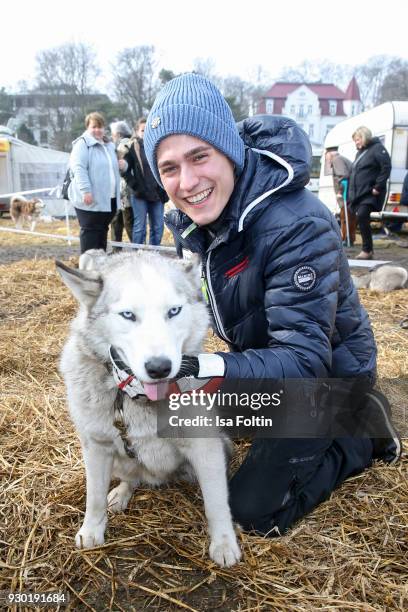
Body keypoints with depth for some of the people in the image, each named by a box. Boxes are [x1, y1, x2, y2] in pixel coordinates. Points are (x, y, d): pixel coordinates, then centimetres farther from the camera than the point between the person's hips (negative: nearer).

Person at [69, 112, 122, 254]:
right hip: (90, 199, -7)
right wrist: (86, 191, -26)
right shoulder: (83, 144, -6)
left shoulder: (109, 146, 19)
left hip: (108, 198, 8)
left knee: (103, 230, 13)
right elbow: (79, 168, -18)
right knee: (90, 230, -4)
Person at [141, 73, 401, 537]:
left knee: (255, 510, -2)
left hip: (324, 375, -7)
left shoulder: (300, 226, -34)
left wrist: (207, 369, -50)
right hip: (261, 357, 7)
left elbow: (304, 361, -36)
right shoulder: (191, 219, -12)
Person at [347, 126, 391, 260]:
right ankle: (368, 249, 15)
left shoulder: (377, 148, -5)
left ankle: (367, 250, -17)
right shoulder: (360, 152, 21)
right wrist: (350, 193, 18)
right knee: (361, 219, 7)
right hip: (358, 194, 9)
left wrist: (378, 187, -20)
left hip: (370, 194, -9)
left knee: (362, 216, -21)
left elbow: (386, 168, -14)